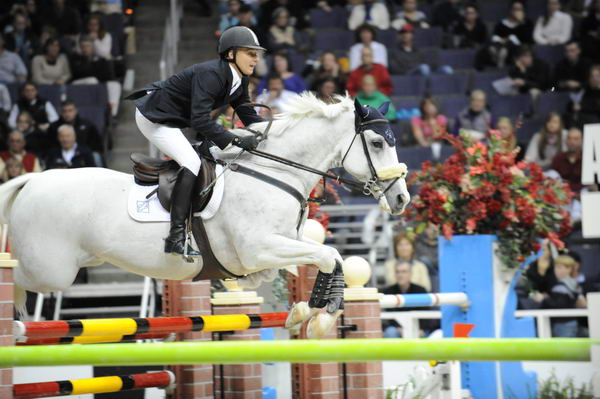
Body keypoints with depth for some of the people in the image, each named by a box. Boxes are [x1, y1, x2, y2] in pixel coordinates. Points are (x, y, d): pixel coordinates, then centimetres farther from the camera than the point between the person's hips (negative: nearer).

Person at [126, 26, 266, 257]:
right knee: (191, 162, -26)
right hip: (153, 118, -11)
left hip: (174, 121, 11)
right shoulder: (210, 74, -30)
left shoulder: (239, 81, 0)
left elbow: (248, 116, 4)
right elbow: (200, 120, -38)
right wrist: (235, 140, -43)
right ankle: (176, 236, -32)